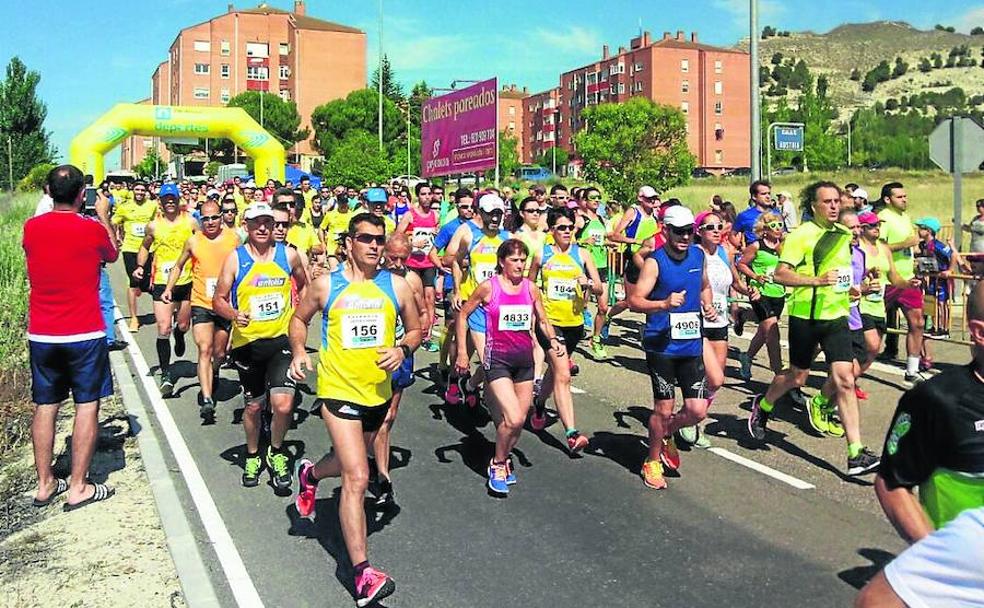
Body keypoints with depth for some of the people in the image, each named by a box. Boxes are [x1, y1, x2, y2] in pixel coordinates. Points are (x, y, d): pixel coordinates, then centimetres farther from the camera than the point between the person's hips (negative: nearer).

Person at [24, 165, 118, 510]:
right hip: (85, 334, -4)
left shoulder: (31, 228, -1)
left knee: (45, 407, 12)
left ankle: (44, 485, 20)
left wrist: (53, 211, 26)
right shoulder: (94, 229, -10)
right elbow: (113, 255, 12)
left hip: (40, 335, 4)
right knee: (87, 406, 4)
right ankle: (78, 488, 7)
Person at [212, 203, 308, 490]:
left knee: (283, 405, -14)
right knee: (253, 406, 13)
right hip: (247, 342, 0)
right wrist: (234, 314, -21)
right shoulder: (235, 258, -3)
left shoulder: (288, 254, 1)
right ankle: (253, 455, 40)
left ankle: (276, 452, 16)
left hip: (281, 339, 0)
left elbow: (304, 285, 19)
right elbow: (218, 300, -1)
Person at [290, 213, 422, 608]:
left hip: (378, 392, 4)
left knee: (350, 462, 27)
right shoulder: (325, 285, -3)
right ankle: (363, 574, -10)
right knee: (357, 478, -15)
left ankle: (310, 474, 63)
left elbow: (415, 329, 10)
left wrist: (403, 349, -12)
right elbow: (299, 319, 12)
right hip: (338, 391, -4)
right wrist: (299, 352, -6)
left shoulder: (397, 286, 0)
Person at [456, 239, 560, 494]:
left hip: (524, 358, 5)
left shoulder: (531, 288, 2)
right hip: (497, 359, -5)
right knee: (513, 419, -17)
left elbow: (542, 320, 12)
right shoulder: (488, 287, -9)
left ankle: (505, 457, 36)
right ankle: (497, 464, 7)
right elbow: (463, 313, 1)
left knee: (519, 420, 11)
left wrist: (553, 339, -8)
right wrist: (462, 352, -2)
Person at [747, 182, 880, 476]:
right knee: (797, 377, 10)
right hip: (806, 316, -4)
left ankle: (856, 454, -6)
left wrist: (850, 287, 17)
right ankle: (762, 406, 42)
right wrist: (818, 280, -27)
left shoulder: (844, 234, 10)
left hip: (837, 316, 5)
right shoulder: (801, 235, -11)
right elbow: (780, 274, -19)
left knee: (845, 380, -6)